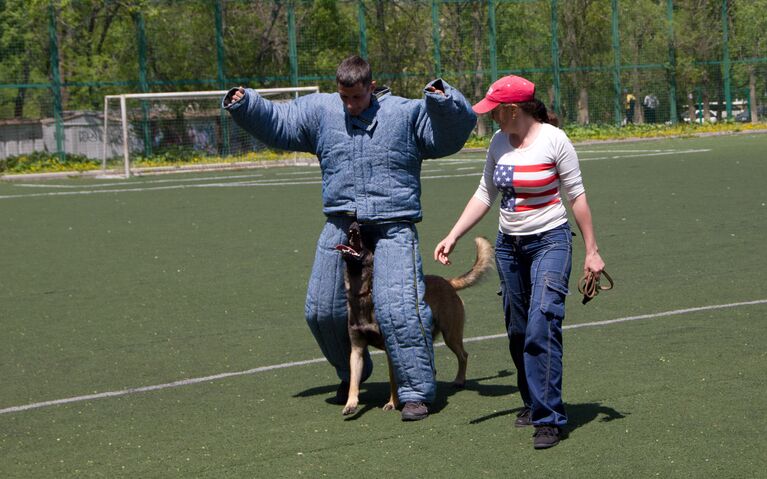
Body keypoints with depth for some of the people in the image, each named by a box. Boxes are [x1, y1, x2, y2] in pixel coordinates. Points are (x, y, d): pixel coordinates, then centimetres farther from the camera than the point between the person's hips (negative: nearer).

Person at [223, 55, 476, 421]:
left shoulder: (406, 113, 1)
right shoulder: (321, 110, 9)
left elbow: (455, 131, -1)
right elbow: (276, 122, 17)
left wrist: (443, 100, -19)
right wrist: (244, 105, 3)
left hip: (393, 229, -4)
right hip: (340, 226, 4)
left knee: (399, 309, -16)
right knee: (322, 311, 9)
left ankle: (416, 392, -6)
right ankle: (351, 374, 35)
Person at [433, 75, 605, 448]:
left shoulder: (553, 140, -12)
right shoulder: (499, 143, 4)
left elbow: (576, 195, -8)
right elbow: (485, 195, 10)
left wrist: (591, 251, -7)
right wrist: (453, 236, 2)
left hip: (550, 242, -6)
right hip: (509, 245, 6)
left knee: (542, 326, -16)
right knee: (517, 331, 11)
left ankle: (548, 419, -14)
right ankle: (533, 402, 28)